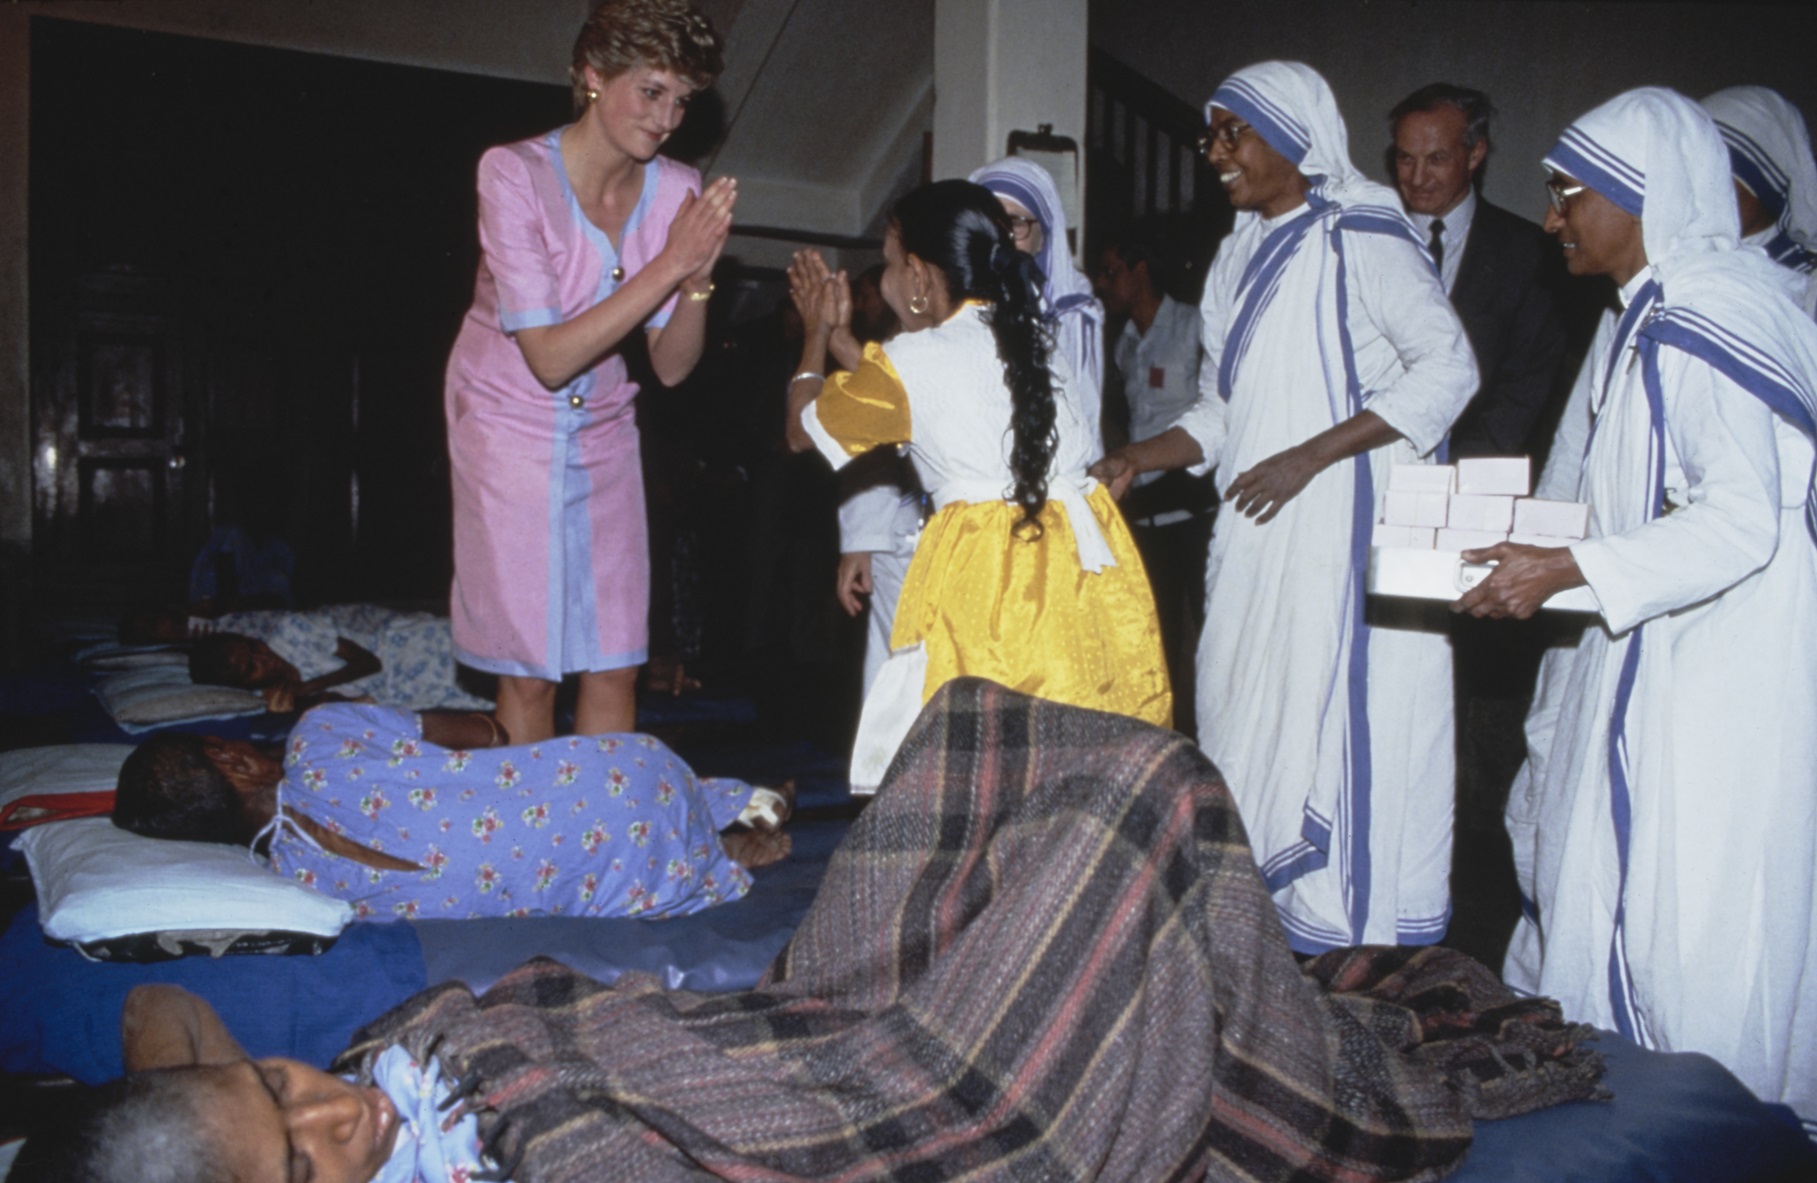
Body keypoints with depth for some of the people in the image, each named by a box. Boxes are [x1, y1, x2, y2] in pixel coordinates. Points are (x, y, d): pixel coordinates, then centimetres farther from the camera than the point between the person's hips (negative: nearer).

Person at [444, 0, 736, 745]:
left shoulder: (675, 190, -7)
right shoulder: (515, 174, -19)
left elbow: (671, 366, -3)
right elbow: (549, 358, -25)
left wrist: (700, 277, -21)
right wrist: (668, 265, -29)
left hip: (602, 427, 4)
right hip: (510, 423, -4)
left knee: (615, 665, 5)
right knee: (530, 672, 1)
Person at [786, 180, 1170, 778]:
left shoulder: (913, 359, -5)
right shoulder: (1033, 340, 15)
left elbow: (803, 429, 13)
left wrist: (819, 333, 28)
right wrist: (839, 335, 34)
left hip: (991, 587, -7)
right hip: (1091, 568, 7)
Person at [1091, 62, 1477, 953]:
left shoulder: (1360, 238, -6)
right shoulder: (1240, 256, 16)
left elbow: (1448, 366, -12)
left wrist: (1309, 455, -17)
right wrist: (1139, 458, 0)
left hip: (1352, 529, -7)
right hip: (1260, 537, 8)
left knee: (1349, 735, -4)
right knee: (1251, 730, 9)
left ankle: (1363, 947, 11)